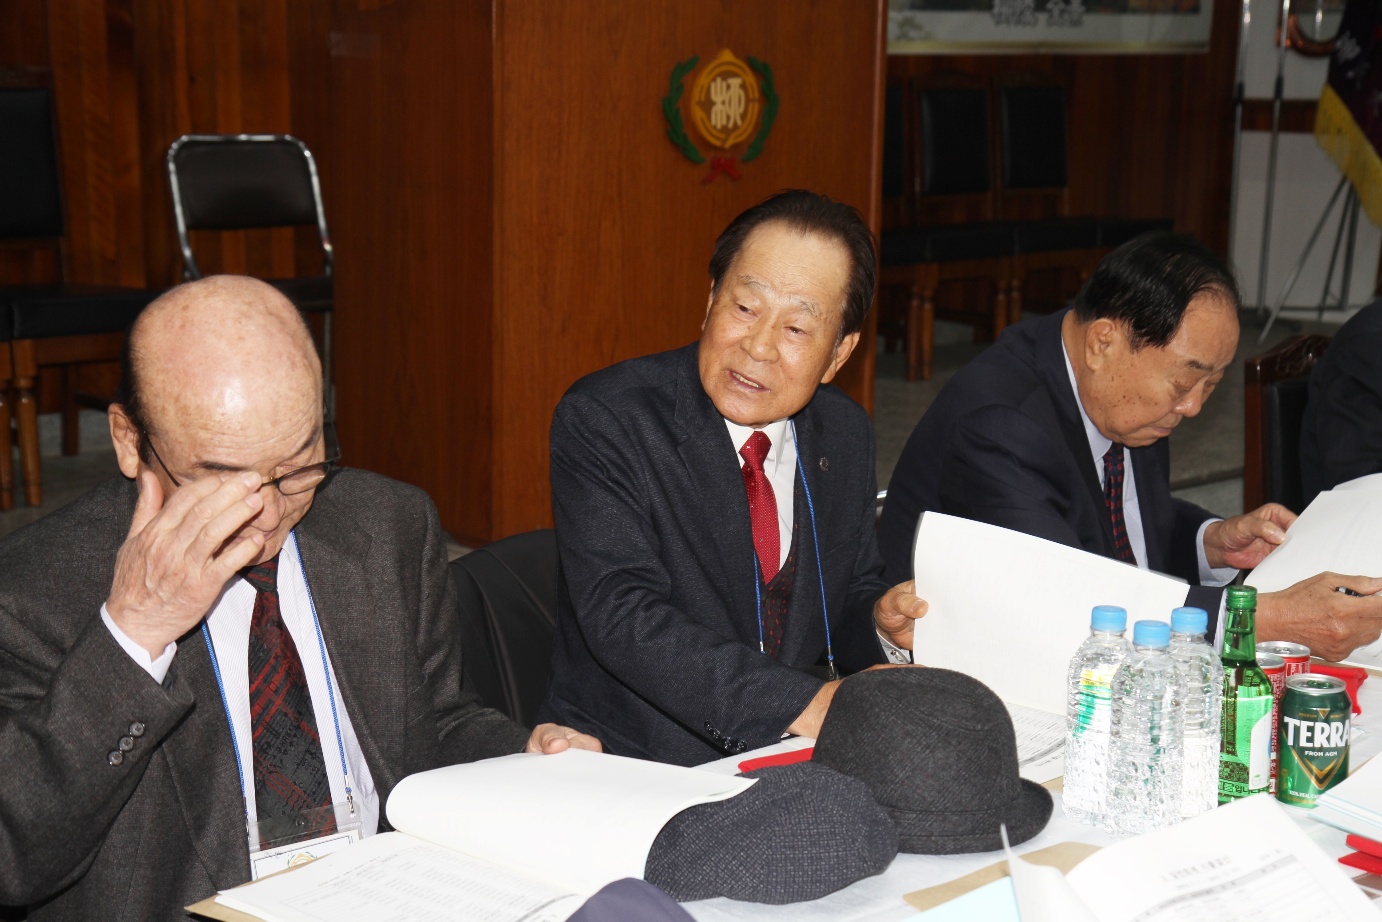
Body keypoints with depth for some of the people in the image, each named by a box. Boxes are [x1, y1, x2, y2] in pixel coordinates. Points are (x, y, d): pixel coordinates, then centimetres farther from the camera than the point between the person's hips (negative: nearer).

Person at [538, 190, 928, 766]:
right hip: (627, 772, -7)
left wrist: (883, 625, -8)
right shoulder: (601, 420, -12)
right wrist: (807, 704, -32)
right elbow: (623, 617, -23)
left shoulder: (844, 435, 6)